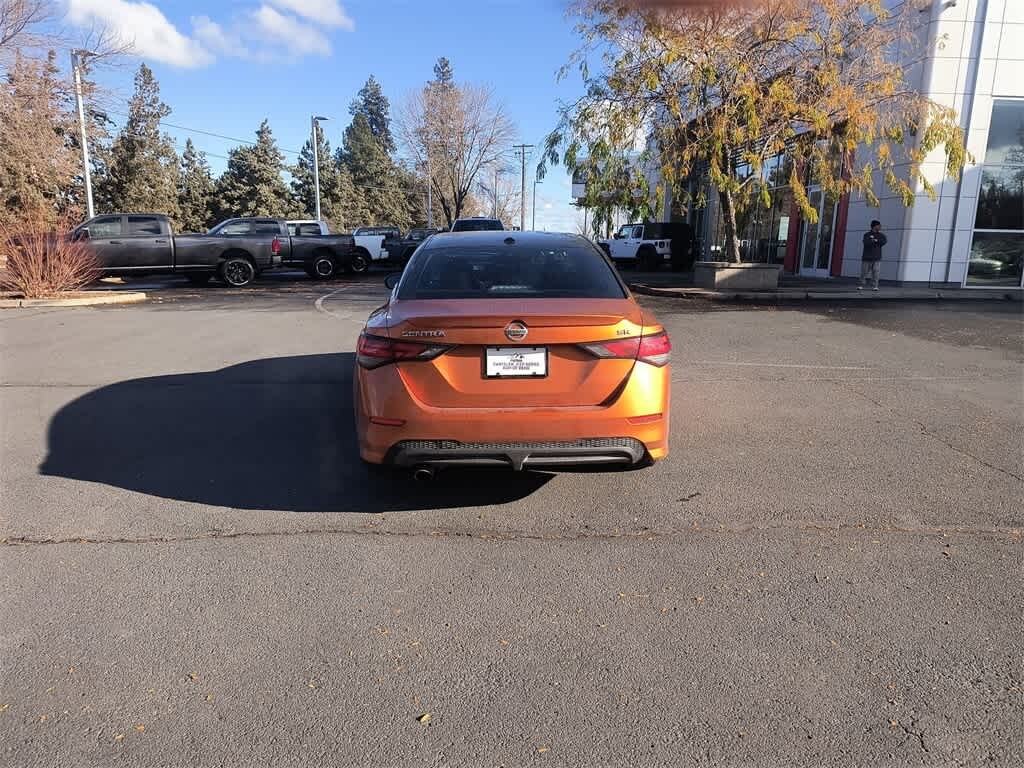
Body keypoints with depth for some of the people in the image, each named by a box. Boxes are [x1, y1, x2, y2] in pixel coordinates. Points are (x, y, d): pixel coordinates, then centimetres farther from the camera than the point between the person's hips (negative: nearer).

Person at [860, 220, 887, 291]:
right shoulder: (867, 235, 3)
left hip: (876, 258, 2)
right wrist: (876, 241, -10)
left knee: (875, 273, -5)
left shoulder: (880, 235, 13)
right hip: (867, 257, -2)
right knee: (864, 272, -1)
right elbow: (866, 243, -15)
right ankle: (861, 286, 8)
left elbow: (885, 241, -6)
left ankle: (874, 286, -2)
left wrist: (875, 240, -8)